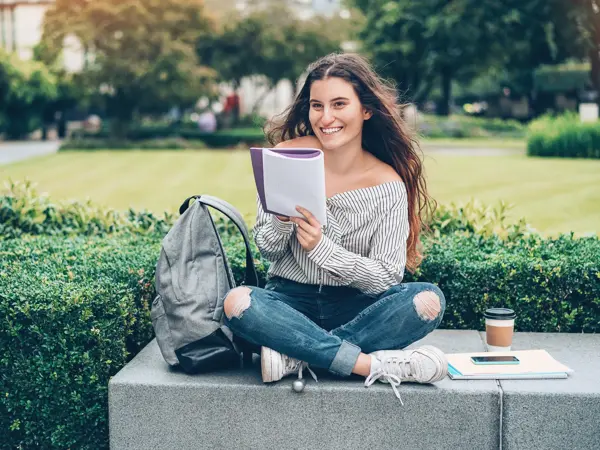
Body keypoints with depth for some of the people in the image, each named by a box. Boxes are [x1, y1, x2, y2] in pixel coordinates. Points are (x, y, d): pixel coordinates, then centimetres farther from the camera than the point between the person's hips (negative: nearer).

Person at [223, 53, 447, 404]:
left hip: (356, 307, 0)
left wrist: (321, 246, -25)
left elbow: (387, 277, -11)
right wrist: (282, 223, -23)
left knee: (429, 301, -27)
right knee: (237, 303, -31)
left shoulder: (388, 184, -10)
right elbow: (267, 251, 1)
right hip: (292, 299, 1)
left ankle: (297, 356, -25)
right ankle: (373, 364, -27)